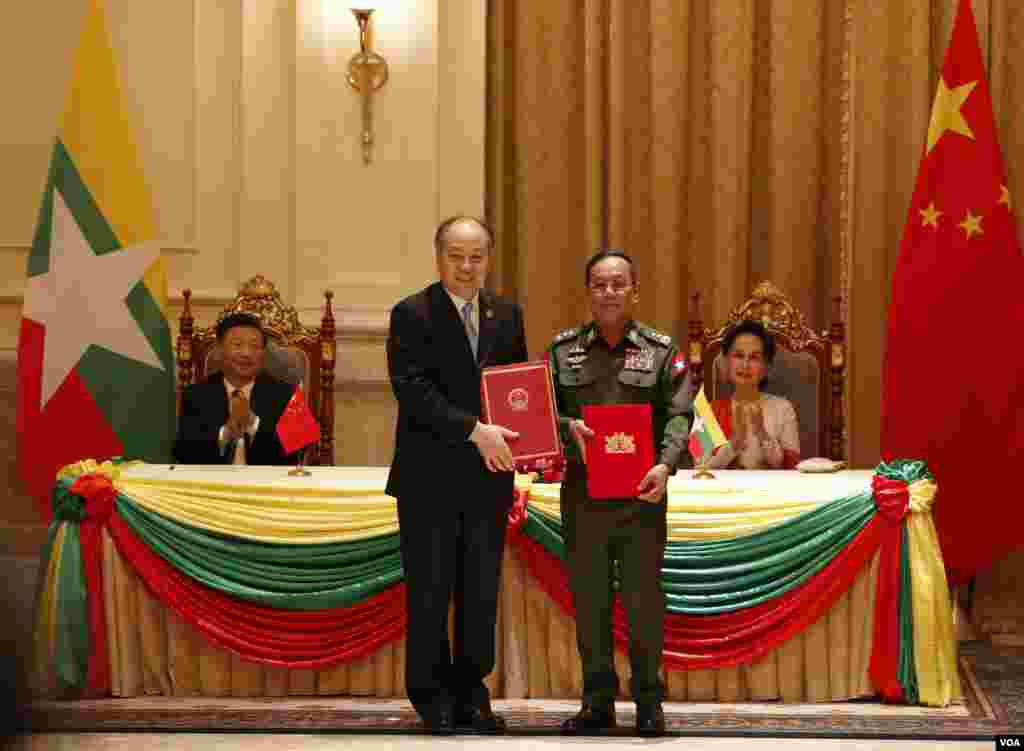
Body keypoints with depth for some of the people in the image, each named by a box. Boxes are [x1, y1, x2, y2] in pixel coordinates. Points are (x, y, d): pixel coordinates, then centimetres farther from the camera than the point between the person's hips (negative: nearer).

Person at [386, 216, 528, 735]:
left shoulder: (507, 316, 12)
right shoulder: (412, 314, -4)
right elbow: (412, 390, -15)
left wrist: (519, 437, -2)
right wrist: (475, 430, -21)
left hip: (488, 477, 4)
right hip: (430, 480, -4)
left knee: (482, 593, 6)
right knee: (430, 592, 1)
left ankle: (470, 693, 16)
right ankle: (432, 697, 12)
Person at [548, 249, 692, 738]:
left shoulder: (661, 350, 5)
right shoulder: (563, 349, 9)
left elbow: (679, 416, -2)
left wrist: (665, 464, -18)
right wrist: (567, 427, -14)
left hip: (641, 494, -2)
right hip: (582, 492, 2)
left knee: (644, 599, 0)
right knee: (588, 599, 6)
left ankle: (649, 702, 10)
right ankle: (598, 701, 16)